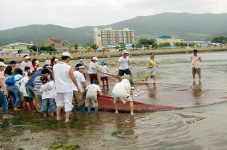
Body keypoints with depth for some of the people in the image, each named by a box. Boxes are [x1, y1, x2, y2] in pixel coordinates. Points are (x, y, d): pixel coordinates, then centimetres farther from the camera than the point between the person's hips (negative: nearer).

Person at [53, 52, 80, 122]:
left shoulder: (55, 66, 1)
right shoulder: (69, 68, -14)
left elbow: (54, 78, 10)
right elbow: (73, 79, -8)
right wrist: (77, 87, 5)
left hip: (58, 88, 5)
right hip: (67, 88, -5)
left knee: (59, 102, 21)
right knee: (68, 103, 4)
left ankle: (58, 117, 25)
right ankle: (67, 119, 6)